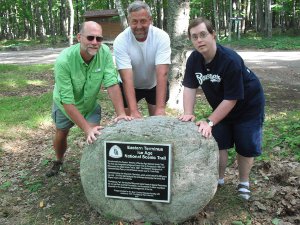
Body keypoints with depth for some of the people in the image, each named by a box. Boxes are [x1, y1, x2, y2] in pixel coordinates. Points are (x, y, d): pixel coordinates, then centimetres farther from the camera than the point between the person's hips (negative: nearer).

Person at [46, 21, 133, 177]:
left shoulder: (105, 52, -28)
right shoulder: (63, 61, -36)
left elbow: (112, 84, -28)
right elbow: (67, 101, -35)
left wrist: (121, 113, -39)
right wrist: (87, 129, -39)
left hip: (90, 104, 2)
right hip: (65, 105, -1)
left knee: (95, 136, -11)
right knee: (61, 135, 17)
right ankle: (58, 162, 48)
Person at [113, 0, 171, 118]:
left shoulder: (162, 37, -24)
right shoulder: (120, 41, -25)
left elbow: (162, 74, -32)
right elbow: (127, 78, -32)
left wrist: (160, 108, -40)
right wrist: (134, 110, -41)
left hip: (155, 84, 1)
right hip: (130, 86, 0)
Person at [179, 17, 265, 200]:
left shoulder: (231, 60, -35)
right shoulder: (194, 59, -16)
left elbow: (231, 99, -32)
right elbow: (190, 87, -12)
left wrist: (210, 122, -32)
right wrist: (188, 113, -26)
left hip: (248, 106, -5)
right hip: (221, 106, 5)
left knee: (245, 147, 4)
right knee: (219, 143, 5)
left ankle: (243, 183, 27)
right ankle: (219, 180, 25)